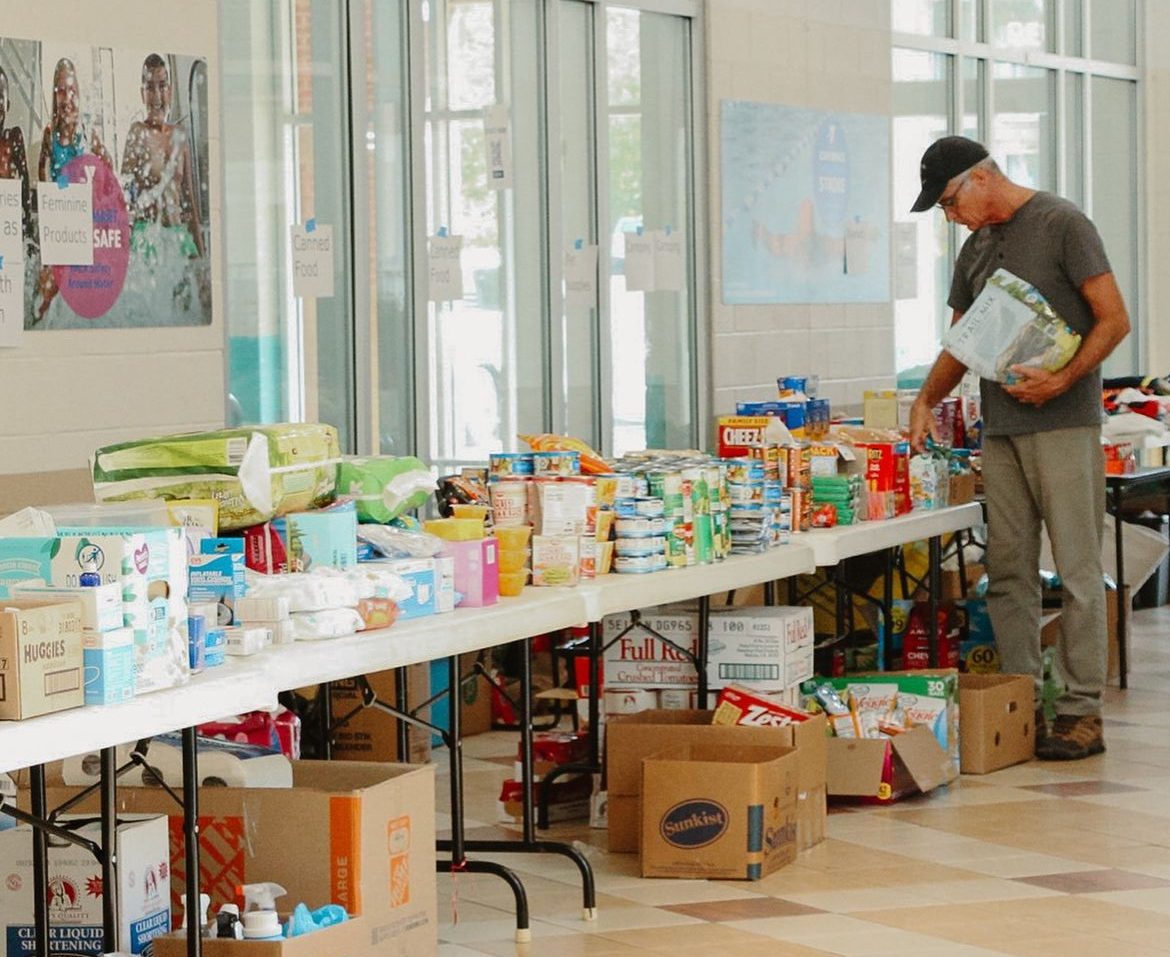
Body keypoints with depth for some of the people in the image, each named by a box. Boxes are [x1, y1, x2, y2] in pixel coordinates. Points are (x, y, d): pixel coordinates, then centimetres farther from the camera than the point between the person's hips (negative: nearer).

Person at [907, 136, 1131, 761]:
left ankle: (1082, 711, -4)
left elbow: (1114, 320, -6)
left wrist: (1062, 380, -18)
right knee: (1009, 574, 5)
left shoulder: (1062, 224, -3)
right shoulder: (975, 249, 19)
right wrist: (926, 401, 10)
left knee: (1077, 569, -6)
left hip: (1063, 424, -7)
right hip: (1001, 428, 7)